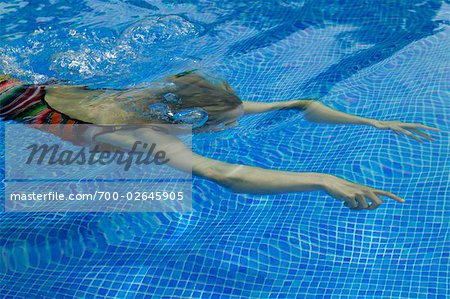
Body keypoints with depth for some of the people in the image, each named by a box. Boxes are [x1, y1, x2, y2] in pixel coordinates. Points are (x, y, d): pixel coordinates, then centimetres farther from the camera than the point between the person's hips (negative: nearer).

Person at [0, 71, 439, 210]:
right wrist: (325, 181, -65)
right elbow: (226, 176, -63)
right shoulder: (152, 138, -45)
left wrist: (372, 122, -31)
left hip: (72, 91, 6)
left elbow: (302, 105, -23)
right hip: (36, 108, -5)